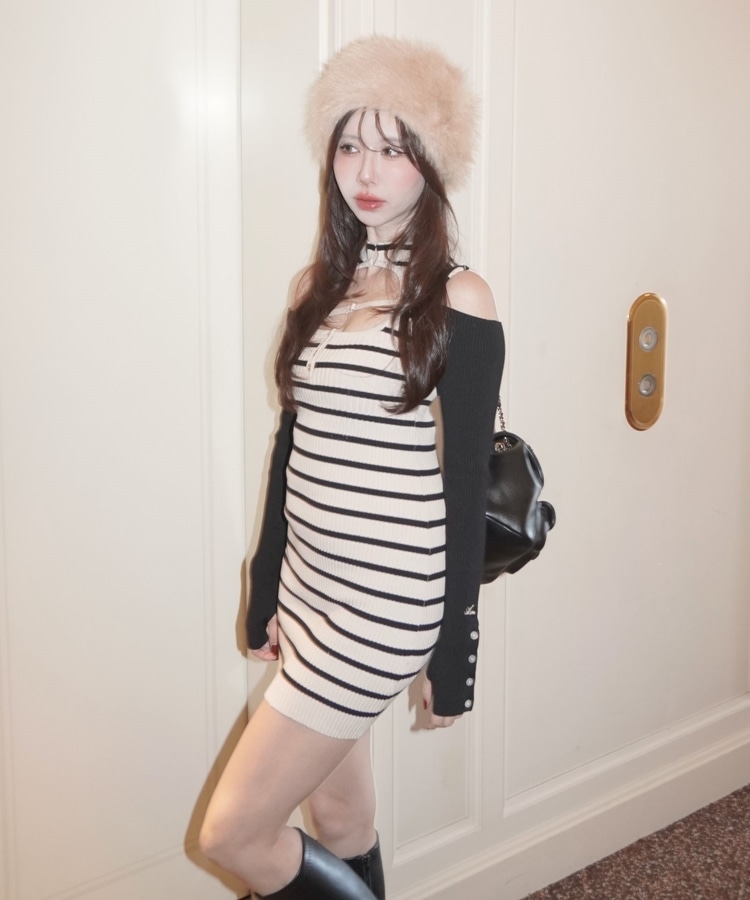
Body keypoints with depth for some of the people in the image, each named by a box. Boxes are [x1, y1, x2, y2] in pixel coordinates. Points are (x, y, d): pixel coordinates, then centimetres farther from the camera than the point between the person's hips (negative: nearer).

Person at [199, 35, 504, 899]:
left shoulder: (457, 301, -10)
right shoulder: (317, 286, 8)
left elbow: (465, 483, -9)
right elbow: (290, 447, 12)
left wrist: (454, 652, -7)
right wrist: (264, 592, 14)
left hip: (386, 603, -6)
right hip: (309, 591, 6)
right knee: (336, 811, 19)